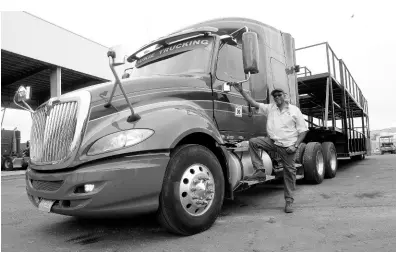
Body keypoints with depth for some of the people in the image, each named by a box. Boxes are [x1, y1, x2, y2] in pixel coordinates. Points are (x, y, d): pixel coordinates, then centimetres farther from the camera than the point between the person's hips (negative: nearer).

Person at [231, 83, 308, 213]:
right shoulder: (270, 108, 6)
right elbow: (254, 103, -2)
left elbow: (303, 130, 0)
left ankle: (289, 201, 17)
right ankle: (260, 171, -14)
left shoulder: (294, 110, -1)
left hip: (287, 146, -2)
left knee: (289, 171, 2)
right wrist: (241, 91, -11)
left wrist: (295, 145, -11)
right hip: (272, 141, 3)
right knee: (253, 142, -20)